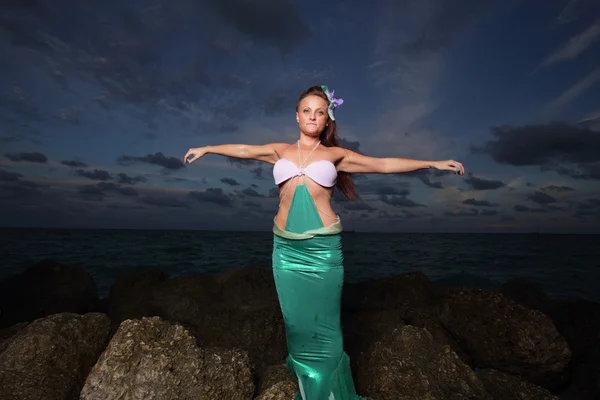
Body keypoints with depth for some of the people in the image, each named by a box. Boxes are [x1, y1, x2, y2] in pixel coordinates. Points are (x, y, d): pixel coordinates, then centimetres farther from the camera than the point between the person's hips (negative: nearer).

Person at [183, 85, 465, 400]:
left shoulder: (336, 154, 8)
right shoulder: (280, 151, 13)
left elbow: (385, 165, 7)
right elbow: (244, 150, 23)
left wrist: (433, 163, 5)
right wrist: (206, 149, 32)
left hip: (323, 248, -2)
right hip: (286, 248, 2)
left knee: (323, 324, 2)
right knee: (297, 322, 8)